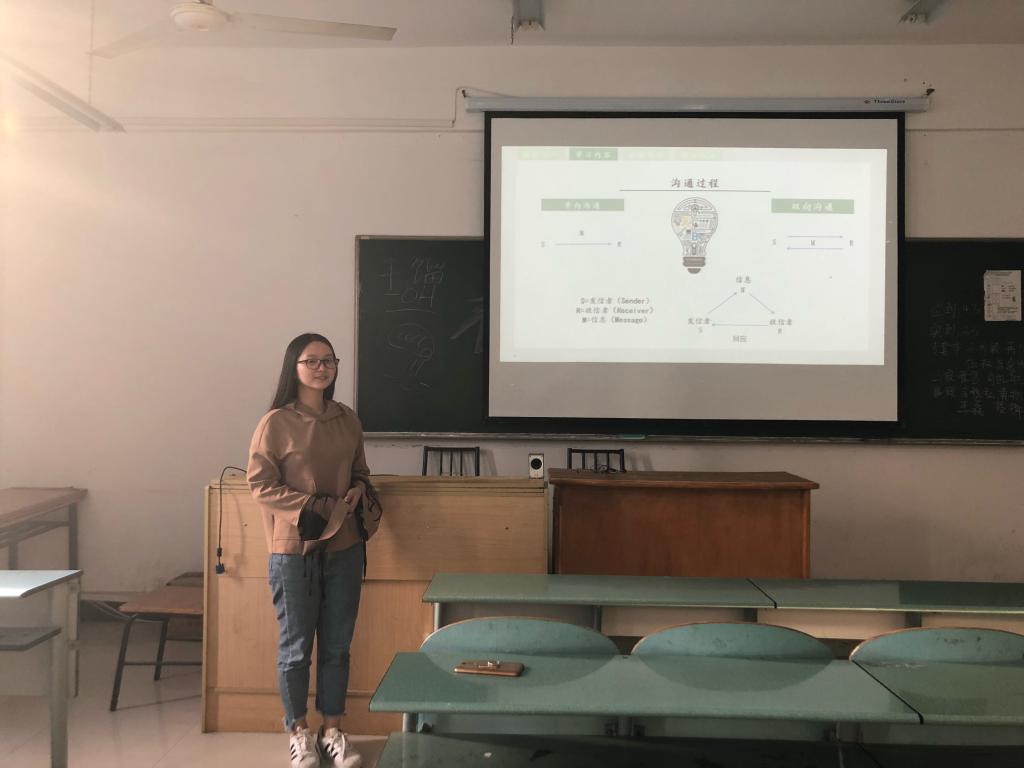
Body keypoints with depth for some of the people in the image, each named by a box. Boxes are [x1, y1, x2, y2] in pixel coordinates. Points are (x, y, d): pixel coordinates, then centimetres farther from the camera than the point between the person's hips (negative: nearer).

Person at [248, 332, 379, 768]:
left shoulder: (347, 419, 7)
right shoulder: (276, 422, -8)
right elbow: (260, 485, -8)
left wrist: (359, 490, -4)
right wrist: (307, 507, -17)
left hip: (345, 546, 4)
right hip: (294, 549, -4)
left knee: (337, 645, 12)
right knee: (296, 645, 8)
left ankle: (332, 731, 26)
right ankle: (299, 732, 25)